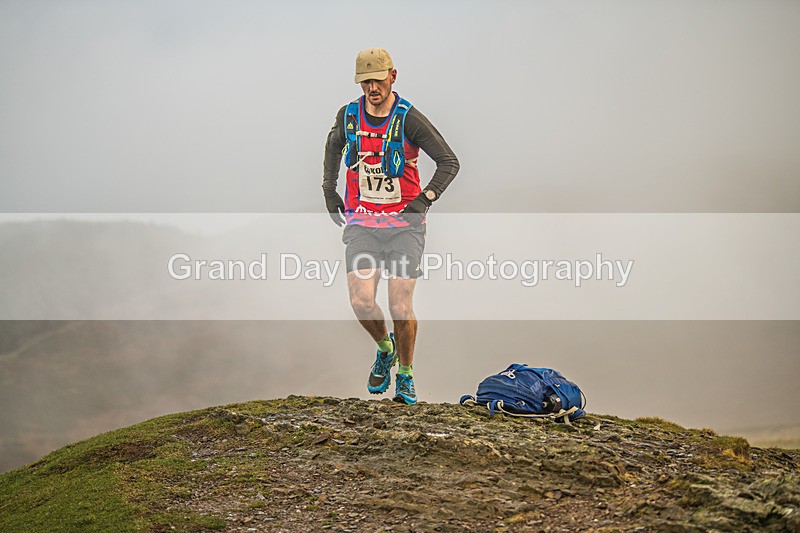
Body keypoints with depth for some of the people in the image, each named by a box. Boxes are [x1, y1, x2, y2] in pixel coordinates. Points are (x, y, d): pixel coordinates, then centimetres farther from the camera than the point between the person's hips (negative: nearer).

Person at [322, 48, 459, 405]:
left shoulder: (409, 119, -10)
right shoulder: (349, 115, 2)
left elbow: (449, 162, -6)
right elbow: (334, 143, 25)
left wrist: (425, 198, -16)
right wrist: (329, 189, 17)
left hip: (404, 224, -3)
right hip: (361, 223, 3)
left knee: (400, 308, -7)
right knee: (361, 302, -13)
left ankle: (406, 375, 17)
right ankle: (385, 349, 20)